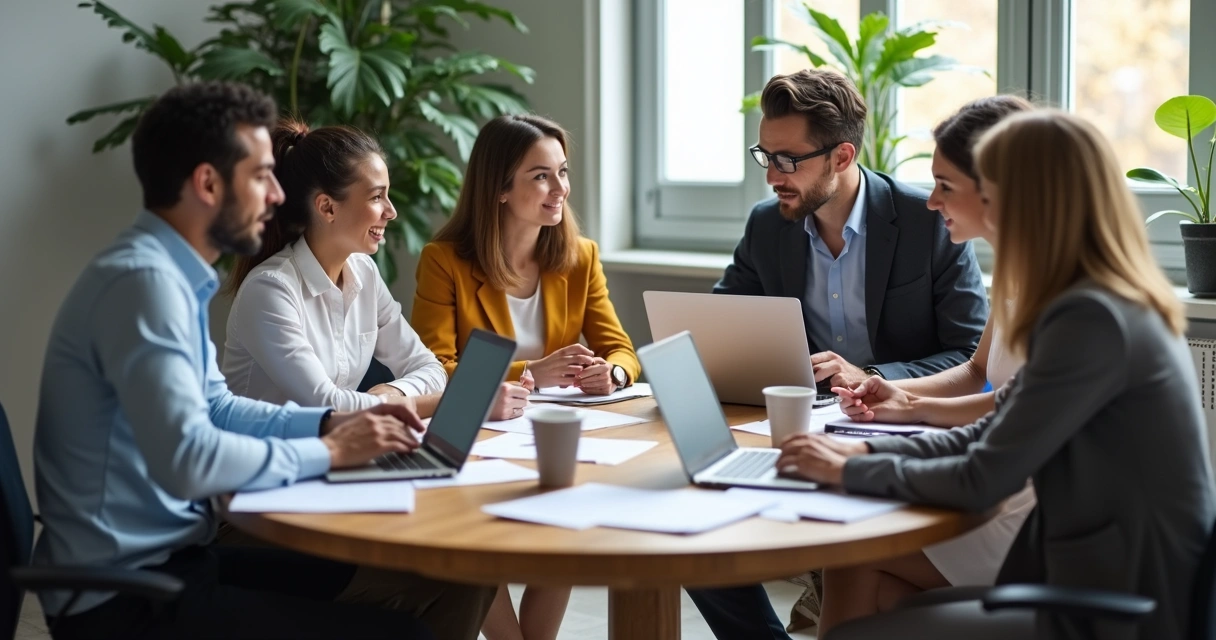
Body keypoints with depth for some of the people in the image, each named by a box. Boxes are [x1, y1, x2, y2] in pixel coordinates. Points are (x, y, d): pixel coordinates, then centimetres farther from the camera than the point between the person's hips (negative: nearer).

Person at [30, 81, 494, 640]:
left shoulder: (170, 275, 10)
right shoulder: (143, 280, -20)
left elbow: (215, 408, 21)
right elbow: (186, 460, -29)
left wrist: (331, 423, 7)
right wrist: (329, 452, -16)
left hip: (166, 559, 10)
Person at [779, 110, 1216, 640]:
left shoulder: (1090, 319, -21)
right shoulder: (1123, 305, 10)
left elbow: (984, 480, -18)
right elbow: (992, 436, 12)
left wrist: (850, 471, -5)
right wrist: (867, 450, 3)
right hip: (1110, 583, 9)